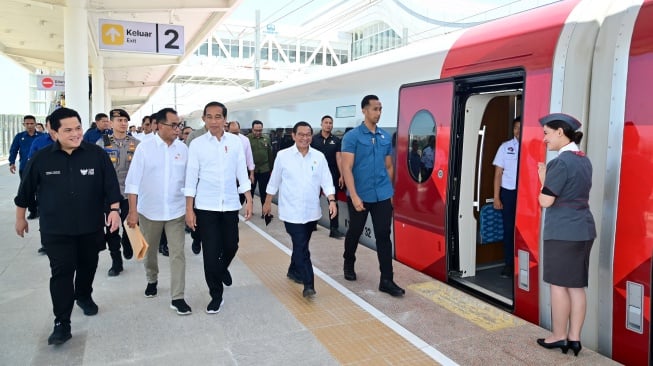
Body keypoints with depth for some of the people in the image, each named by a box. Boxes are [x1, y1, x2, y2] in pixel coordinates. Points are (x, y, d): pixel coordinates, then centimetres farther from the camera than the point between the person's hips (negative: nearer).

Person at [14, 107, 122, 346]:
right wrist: (20, 218, 12)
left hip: (91, 227, 1)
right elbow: (25, 191, 5)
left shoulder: (97, 154, -8)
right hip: (56, 230, -1)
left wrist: (114, 210, -13)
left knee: (88, 266, 18)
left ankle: (84, 296, 45)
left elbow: (111, 185, -4)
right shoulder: (41, 158, -7)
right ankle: (62, 323, 5)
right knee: (62, 272, -3)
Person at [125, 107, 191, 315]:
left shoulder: (183, 148, -2)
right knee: (149, 251, 19)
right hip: (149, 210, 0)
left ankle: (177, 298, 6)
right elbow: (133, 181, -8)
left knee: (178, 253, -2)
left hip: (176, 211, 1)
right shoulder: (145, 147, -8)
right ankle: (152, 281, 44)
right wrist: (132, 211, -12)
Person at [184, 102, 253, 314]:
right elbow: (191, 178, -2)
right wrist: (189, 209, -4)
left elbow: (242, 173, 4)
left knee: (231, 246, 13)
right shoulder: (197, 144, -4)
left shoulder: (235, 142, 0)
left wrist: (249, 201, 1)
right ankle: (216, 295, 19)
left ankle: (222, 269, 48)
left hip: (230, 205, 2)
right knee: (210, 252, 2)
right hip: (205, 207, -2)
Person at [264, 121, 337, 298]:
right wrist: (268, 202, 10)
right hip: (292, 212, -3)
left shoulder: (319, 156, 1)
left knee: (301, 245, 17)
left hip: (312, 211, 4)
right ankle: (308, 284, -8)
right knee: (301, 247, -9)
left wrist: (332, 200, -15)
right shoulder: (283, 155, -4)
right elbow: (274, 181, 4)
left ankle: (294, 271, 39)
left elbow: (326, 181, -2)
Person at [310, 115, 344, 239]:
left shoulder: (336, 140, 2)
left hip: (332, 175, 1)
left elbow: (338, 158, 1)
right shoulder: (314, 139, -1)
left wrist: (341, 175, -5)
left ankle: (334, 229, 5)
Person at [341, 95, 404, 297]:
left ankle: (386, 280, 8)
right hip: (360, 195, -3)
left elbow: (389, 167, 14)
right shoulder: (352, 136, -9)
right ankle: (348, 264, 40)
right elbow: (346, 168, -15)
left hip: (383, 196, 3)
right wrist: (354, 196, -22)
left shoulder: (386, 137, 6)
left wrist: (389, 191, 13)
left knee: (383, 236, 2)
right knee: (355, 232, 15)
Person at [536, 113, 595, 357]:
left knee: (559, 284, 3)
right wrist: (549, 180, 14)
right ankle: (574, 338, 18)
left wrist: (543, 180, 0)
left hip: (562, 232, -9)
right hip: (583, 229, 9)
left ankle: (559, 337, 14)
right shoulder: (584, 160, 12)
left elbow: (545, 201, -16)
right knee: (577, 286, 11)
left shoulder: (560, 162, -16)